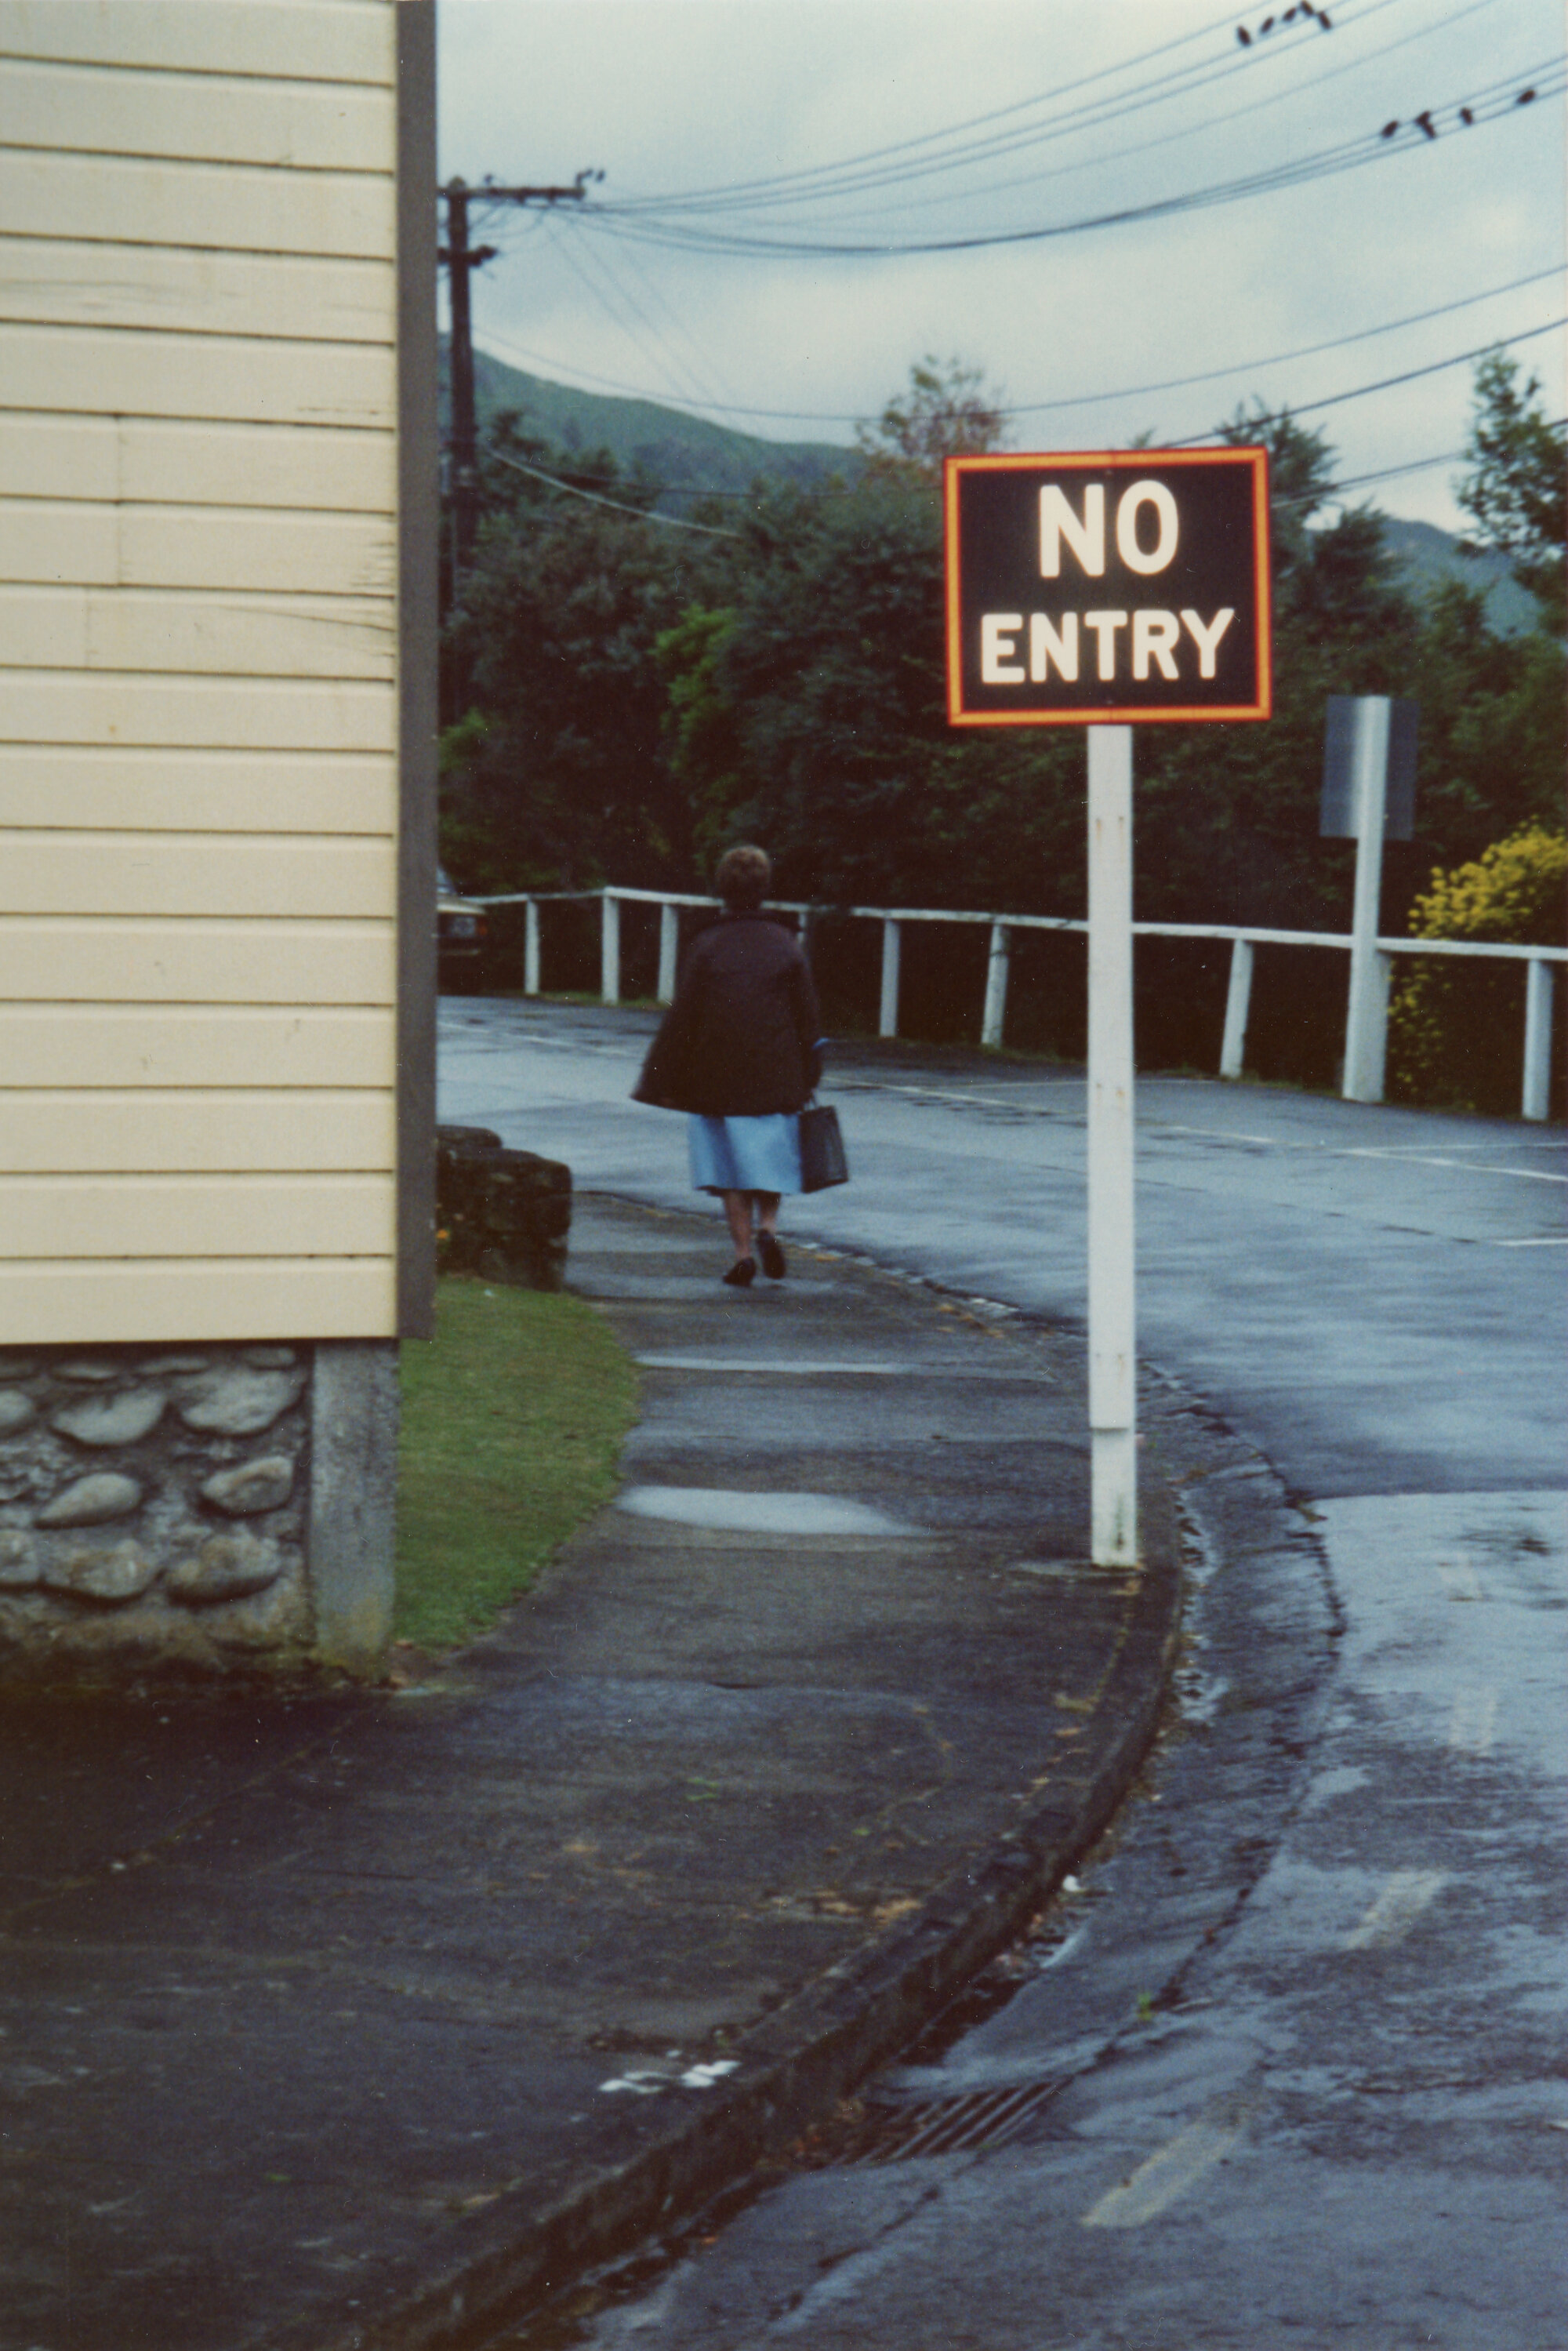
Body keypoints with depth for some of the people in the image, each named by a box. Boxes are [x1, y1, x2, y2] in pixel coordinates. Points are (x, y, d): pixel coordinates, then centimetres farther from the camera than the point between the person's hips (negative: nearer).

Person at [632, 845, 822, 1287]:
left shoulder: (705, 947, -8)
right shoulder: (785, 946, -1)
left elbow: (682, 1019, -6)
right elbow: (808, 1017, 3)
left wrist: (666, 1082, 0)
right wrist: (805, 1079, 12)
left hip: (718, 1079, -1)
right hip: (776, 1078, 1)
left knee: (731, 1166, 7)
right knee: (769, 1158, 16)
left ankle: (743, 1253, 2)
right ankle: (767, 1228, -6)